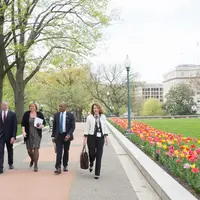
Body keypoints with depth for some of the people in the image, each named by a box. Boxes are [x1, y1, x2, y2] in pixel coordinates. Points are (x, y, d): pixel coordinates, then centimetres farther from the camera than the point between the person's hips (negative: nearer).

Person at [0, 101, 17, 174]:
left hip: (9, 136, 0)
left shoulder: (12, 114, -4)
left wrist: (13, 136, -13)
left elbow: (15, 126, -6)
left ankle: (10, 164, 35)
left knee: (10, 151, 16)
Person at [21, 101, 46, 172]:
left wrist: (42, 125, -12)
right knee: (29, 149, 7)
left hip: (37, 134, -1)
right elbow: (23, 124, 0)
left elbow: (44, 122, 9)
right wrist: (23, 131, -12)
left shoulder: (40, 114, 1)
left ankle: (36, 165, 0)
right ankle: (32, 159, 40)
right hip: (28, 134, 1)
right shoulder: (26, 114, 1)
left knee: (36, 149, -8)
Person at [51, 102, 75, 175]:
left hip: (67, 135, -1)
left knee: (66, 151, 12)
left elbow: (73, 127, -7)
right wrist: (53, 136, 5)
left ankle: (65, 166, 27)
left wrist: (69, 135, -20)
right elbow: (54, 126, 9)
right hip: (58, 135, 1)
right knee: (58, 152, -9)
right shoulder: (56, 115, 4)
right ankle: (58, 168, -12)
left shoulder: (70, 115, -4)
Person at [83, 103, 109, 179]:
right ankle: (91, 163, 36)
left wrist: (106, 137, 5)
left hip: (100, 138, 2)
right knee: (92, 153, -3)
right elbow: (86, 128, 1)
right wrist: (85, 139, -2)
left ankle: (97, 174, 9)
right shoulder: (89, 117, 1)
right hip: (91, 137, -2)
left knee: (99, 156, 1)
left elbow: (105, 128, 11)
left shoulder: (103, 117, 8)